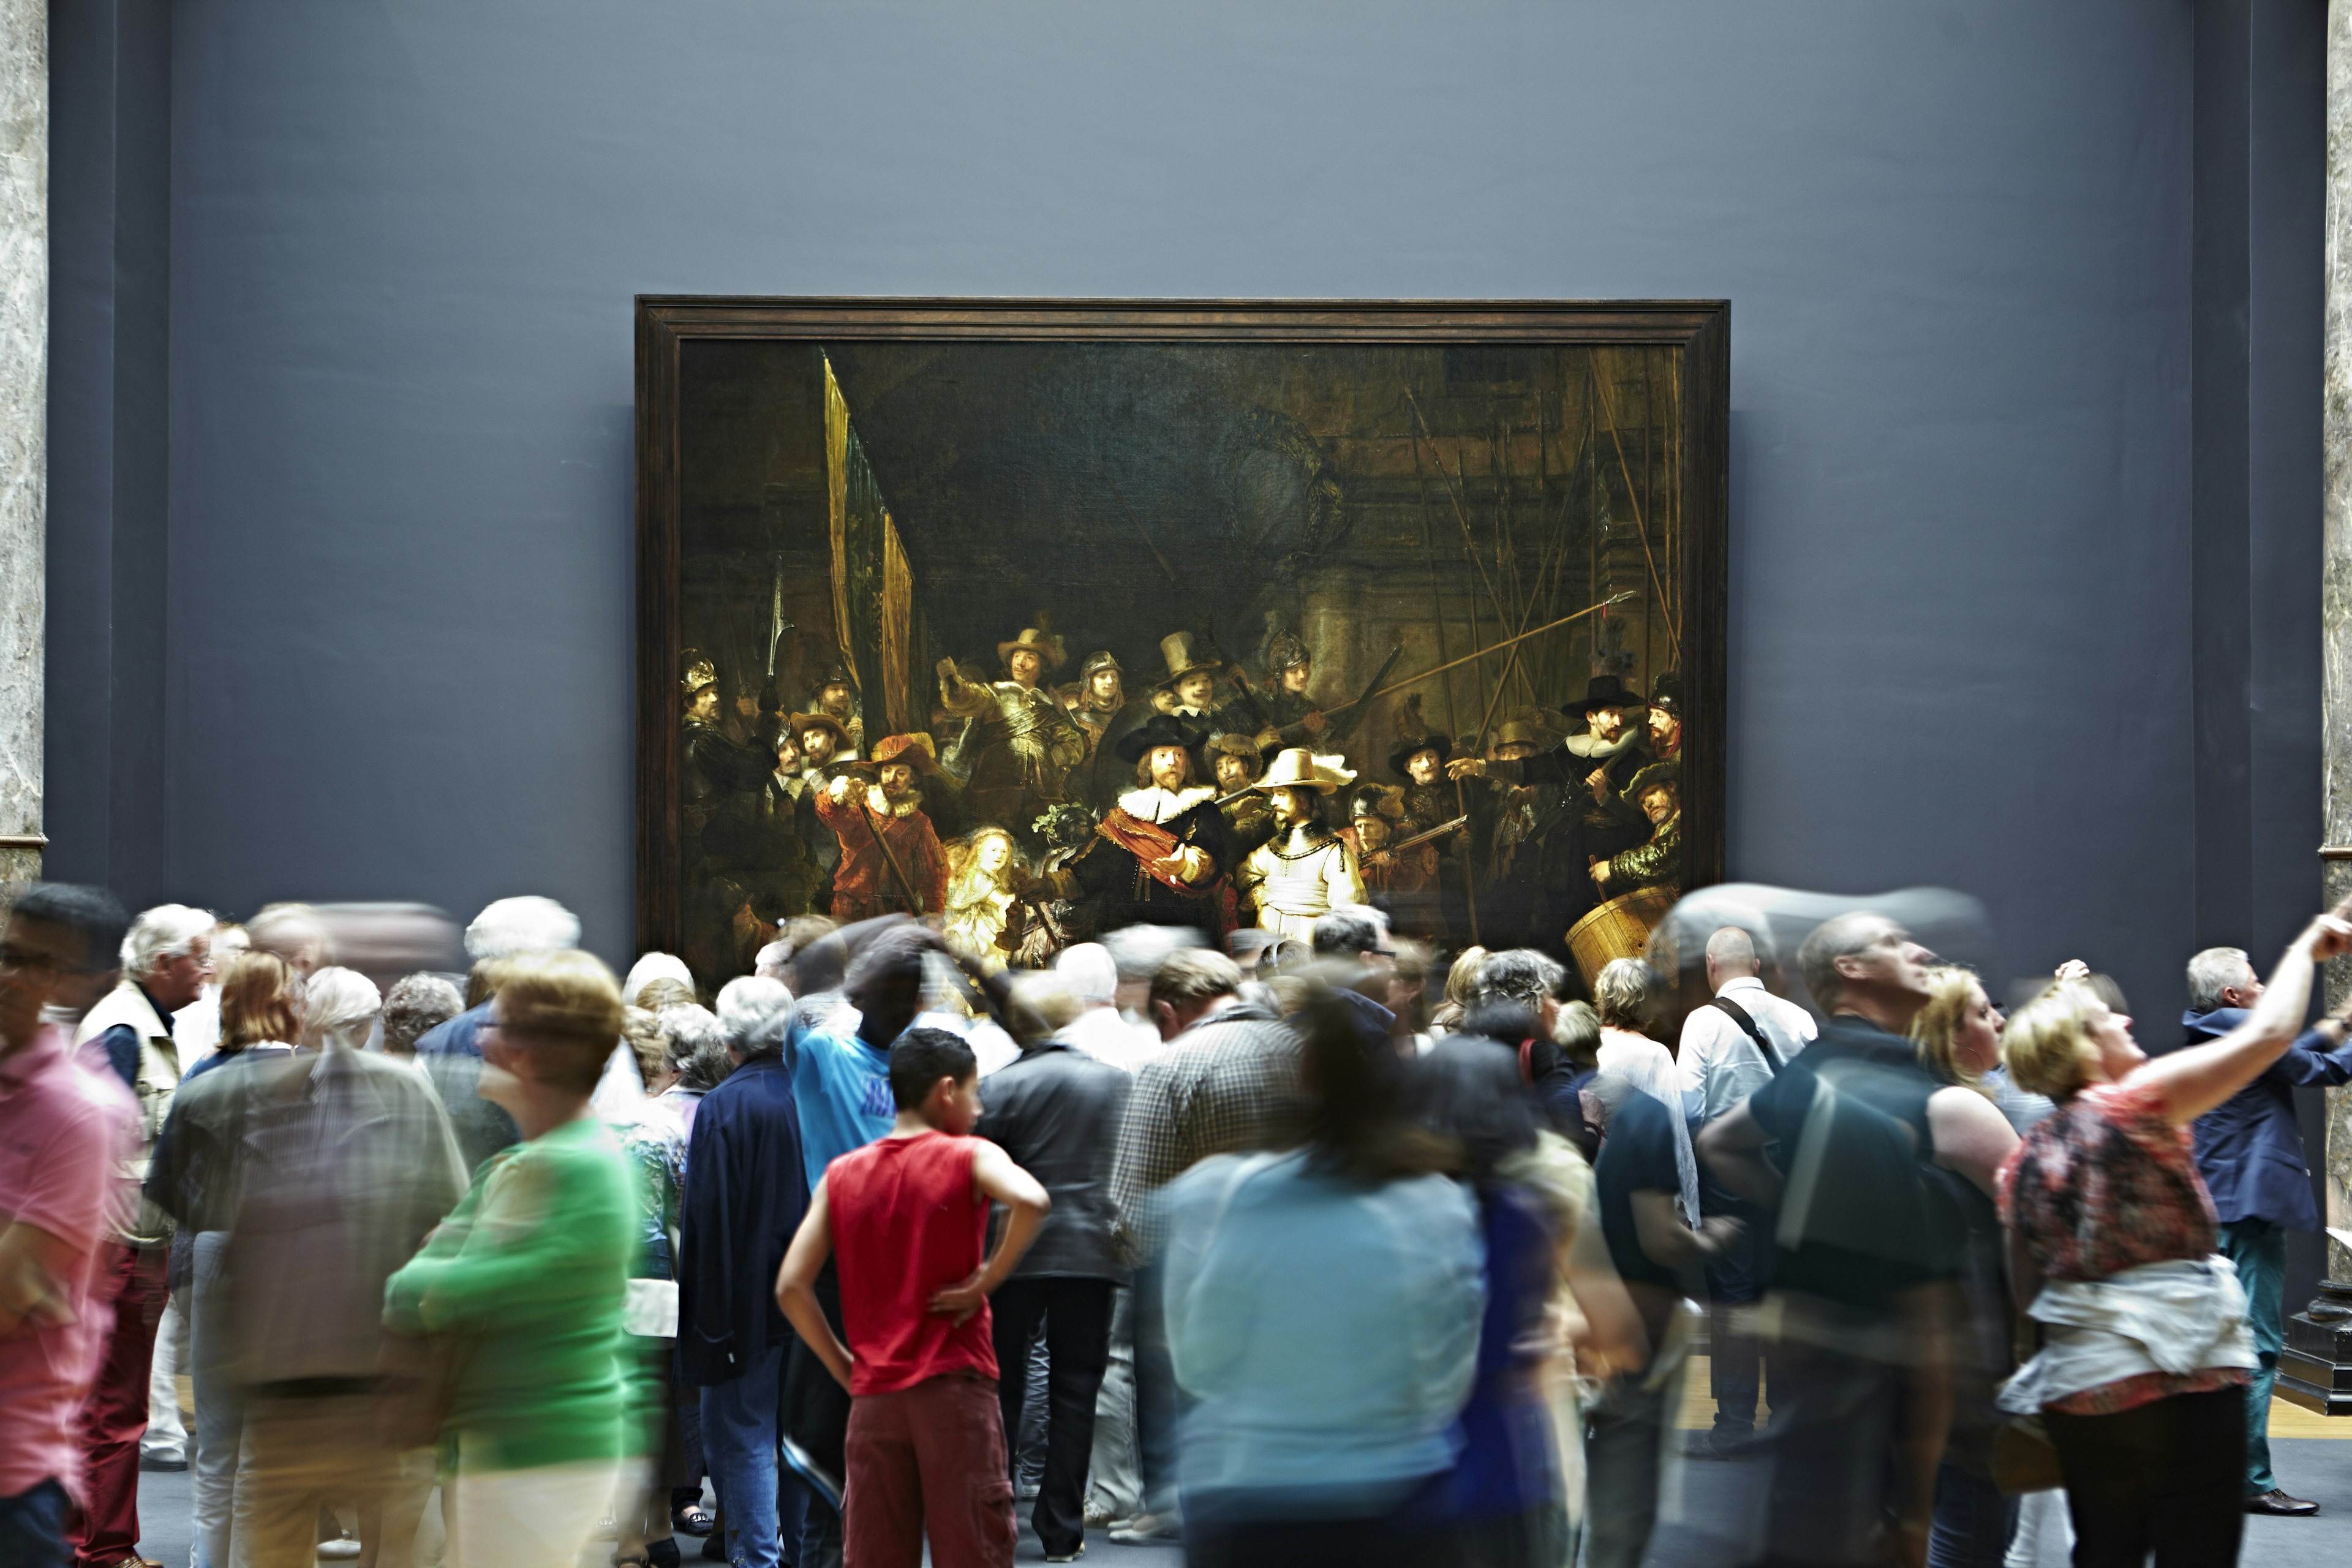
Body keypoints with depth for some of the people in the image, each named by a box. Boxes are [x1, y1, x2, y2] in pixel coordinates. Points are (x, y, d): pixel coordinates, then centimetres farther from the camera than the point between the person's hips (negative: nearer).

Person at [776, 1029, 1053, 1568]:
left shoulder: (841, 1174, 9)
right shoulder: (969, 1158, -4)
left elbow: (791, 1287, 3)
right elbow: (1030, 1200, -25)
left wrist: (845, 1369, 9)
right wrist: (983, 1284, -13)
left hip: (873, 1396, 4)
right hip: (954, 1383, -4)